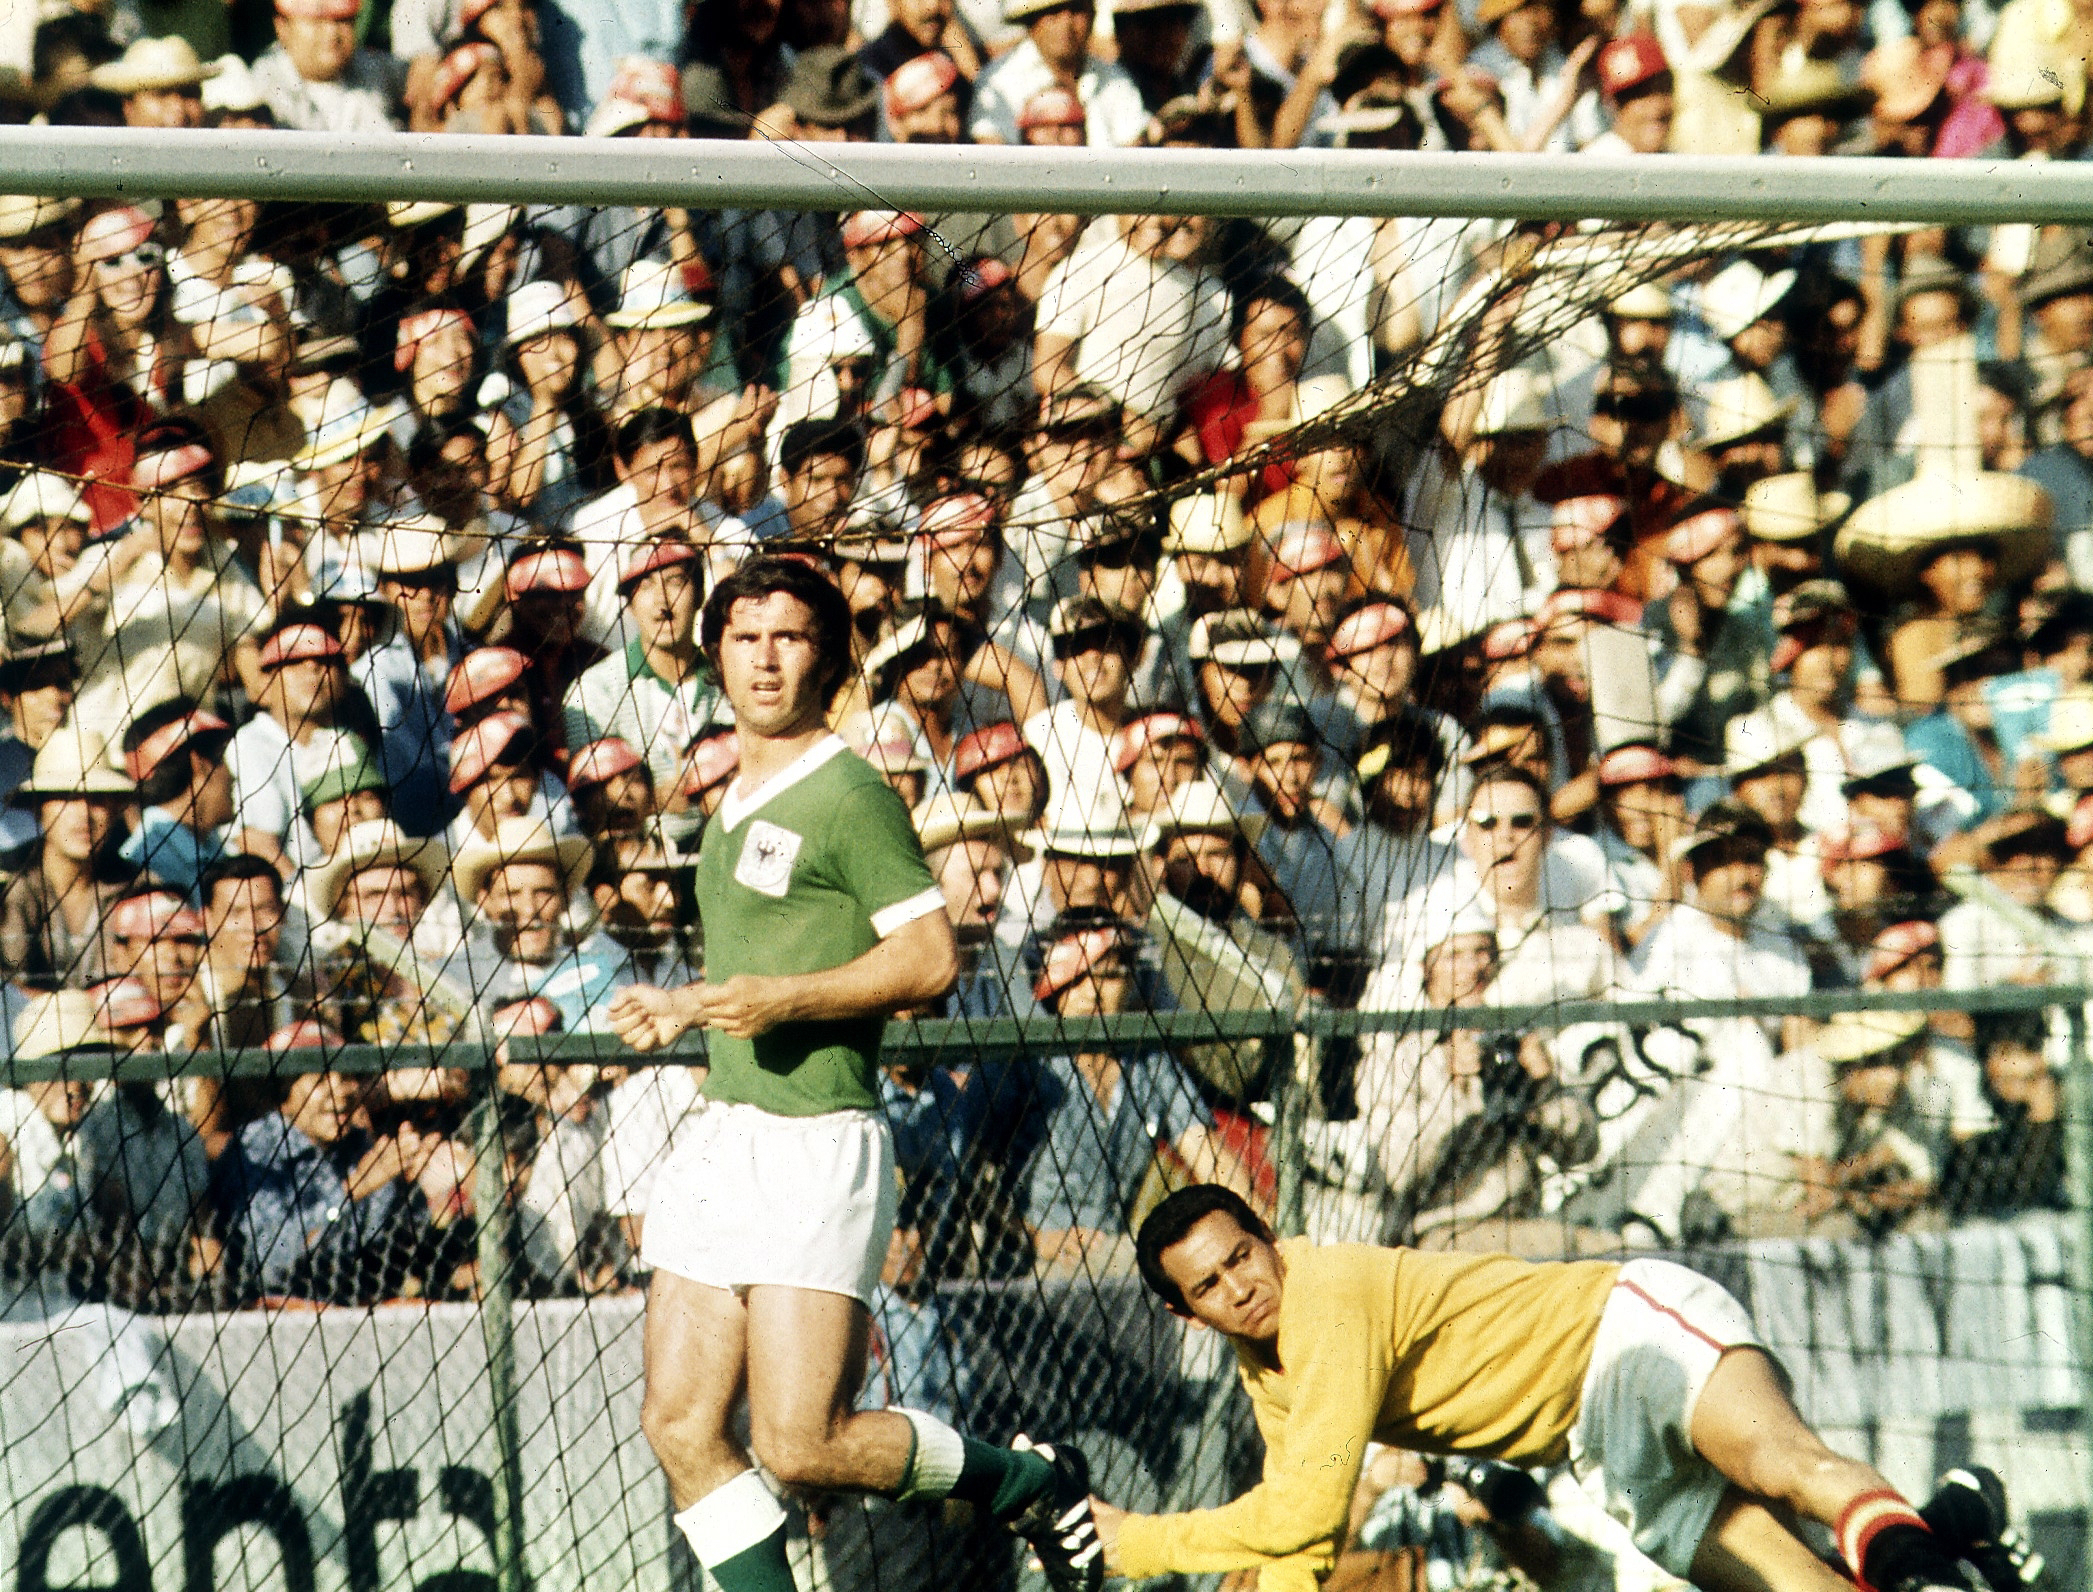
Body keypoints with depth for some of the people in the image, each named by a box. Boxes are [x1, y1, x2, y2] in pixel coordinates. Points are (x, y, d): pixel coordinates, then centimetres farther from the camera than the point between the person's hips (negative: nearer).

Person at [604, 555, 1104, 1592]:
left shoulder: (848, 794, -8)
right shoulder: (734, 805, 19)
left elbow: (930, 959, -15)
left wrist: (781, 998, -21)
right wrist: (685, 1007, 28)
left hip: (817, 1145, -8)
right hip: (724, 1136, 8)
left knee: (800, 1445, -11)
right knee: (682, 1427, -2)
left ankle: (1036, 1484, 10)